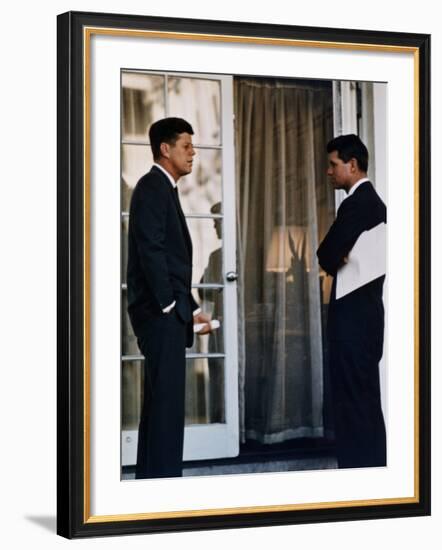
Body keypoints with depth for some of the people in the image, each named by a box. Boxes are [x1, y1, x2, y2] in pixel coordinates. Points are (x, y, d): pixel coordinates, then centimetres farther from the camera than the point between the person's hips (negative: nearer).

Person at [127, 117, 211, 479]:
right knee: (167, 398, -11)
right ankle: (164, 476, -10)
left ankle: (150, 478, 16)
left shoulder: (165, 190, 21)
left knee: (161, 400, 11)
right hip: (160, 311, -10)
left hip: (168, 311, 10)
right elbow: (150, 249, -18)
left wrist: (191, 309, 18)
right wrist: (169, 304, -17)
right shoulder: (152, 188, -8)